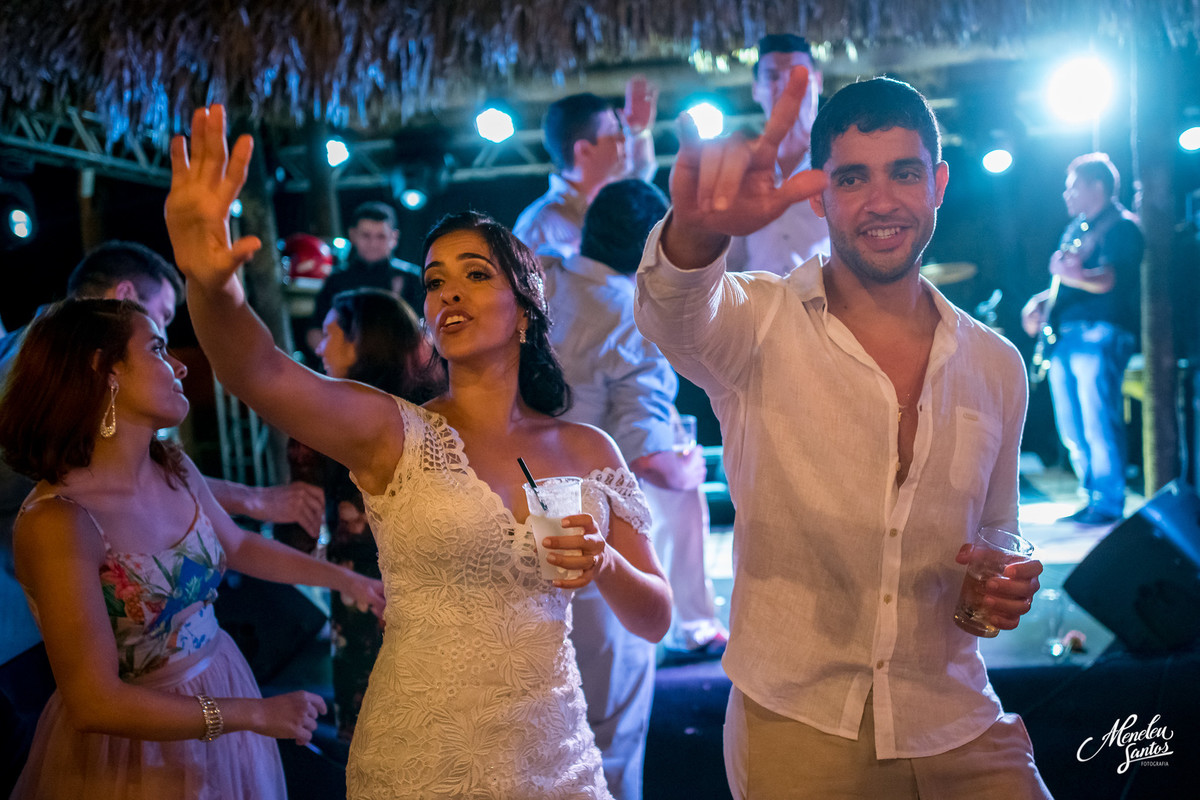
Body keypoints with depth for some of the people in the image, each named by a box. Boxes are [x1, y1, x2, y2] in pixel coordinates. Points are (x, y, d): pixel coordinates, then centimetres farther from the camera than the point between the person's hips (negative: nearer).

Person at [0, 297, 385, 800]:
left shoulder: (174, 469, -5)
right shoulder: (58, 520, -27)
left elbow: (237, 546, 15)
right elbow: (95, 703, -26)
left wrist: (347, 579, 12)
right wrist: (255, 714, -22)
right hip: (135, 748, -7)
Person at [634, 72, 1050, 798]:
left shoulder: (997, 365, 3)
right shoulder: (761, 326, -9)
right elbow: (673, 316, -33)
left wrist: (1009, 586, -6)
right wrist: (697, 227, -55)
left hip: (956, 729, 3)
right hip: (796, 731, -3)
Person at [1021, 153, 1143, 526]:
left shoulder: (1121, 226, -4)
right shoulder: (1075, 228, 23)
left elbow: (1109, 280, -18)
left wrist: (1075, 275, -37)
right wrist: (1040, 302, 8)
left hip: (1098, 334, -9)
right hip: (1063, 336, 9)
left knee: (1098, 424, -12)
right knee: (1072, 429, 9)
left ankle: (1108, 506, -5)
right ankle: (1093, 498, 18)